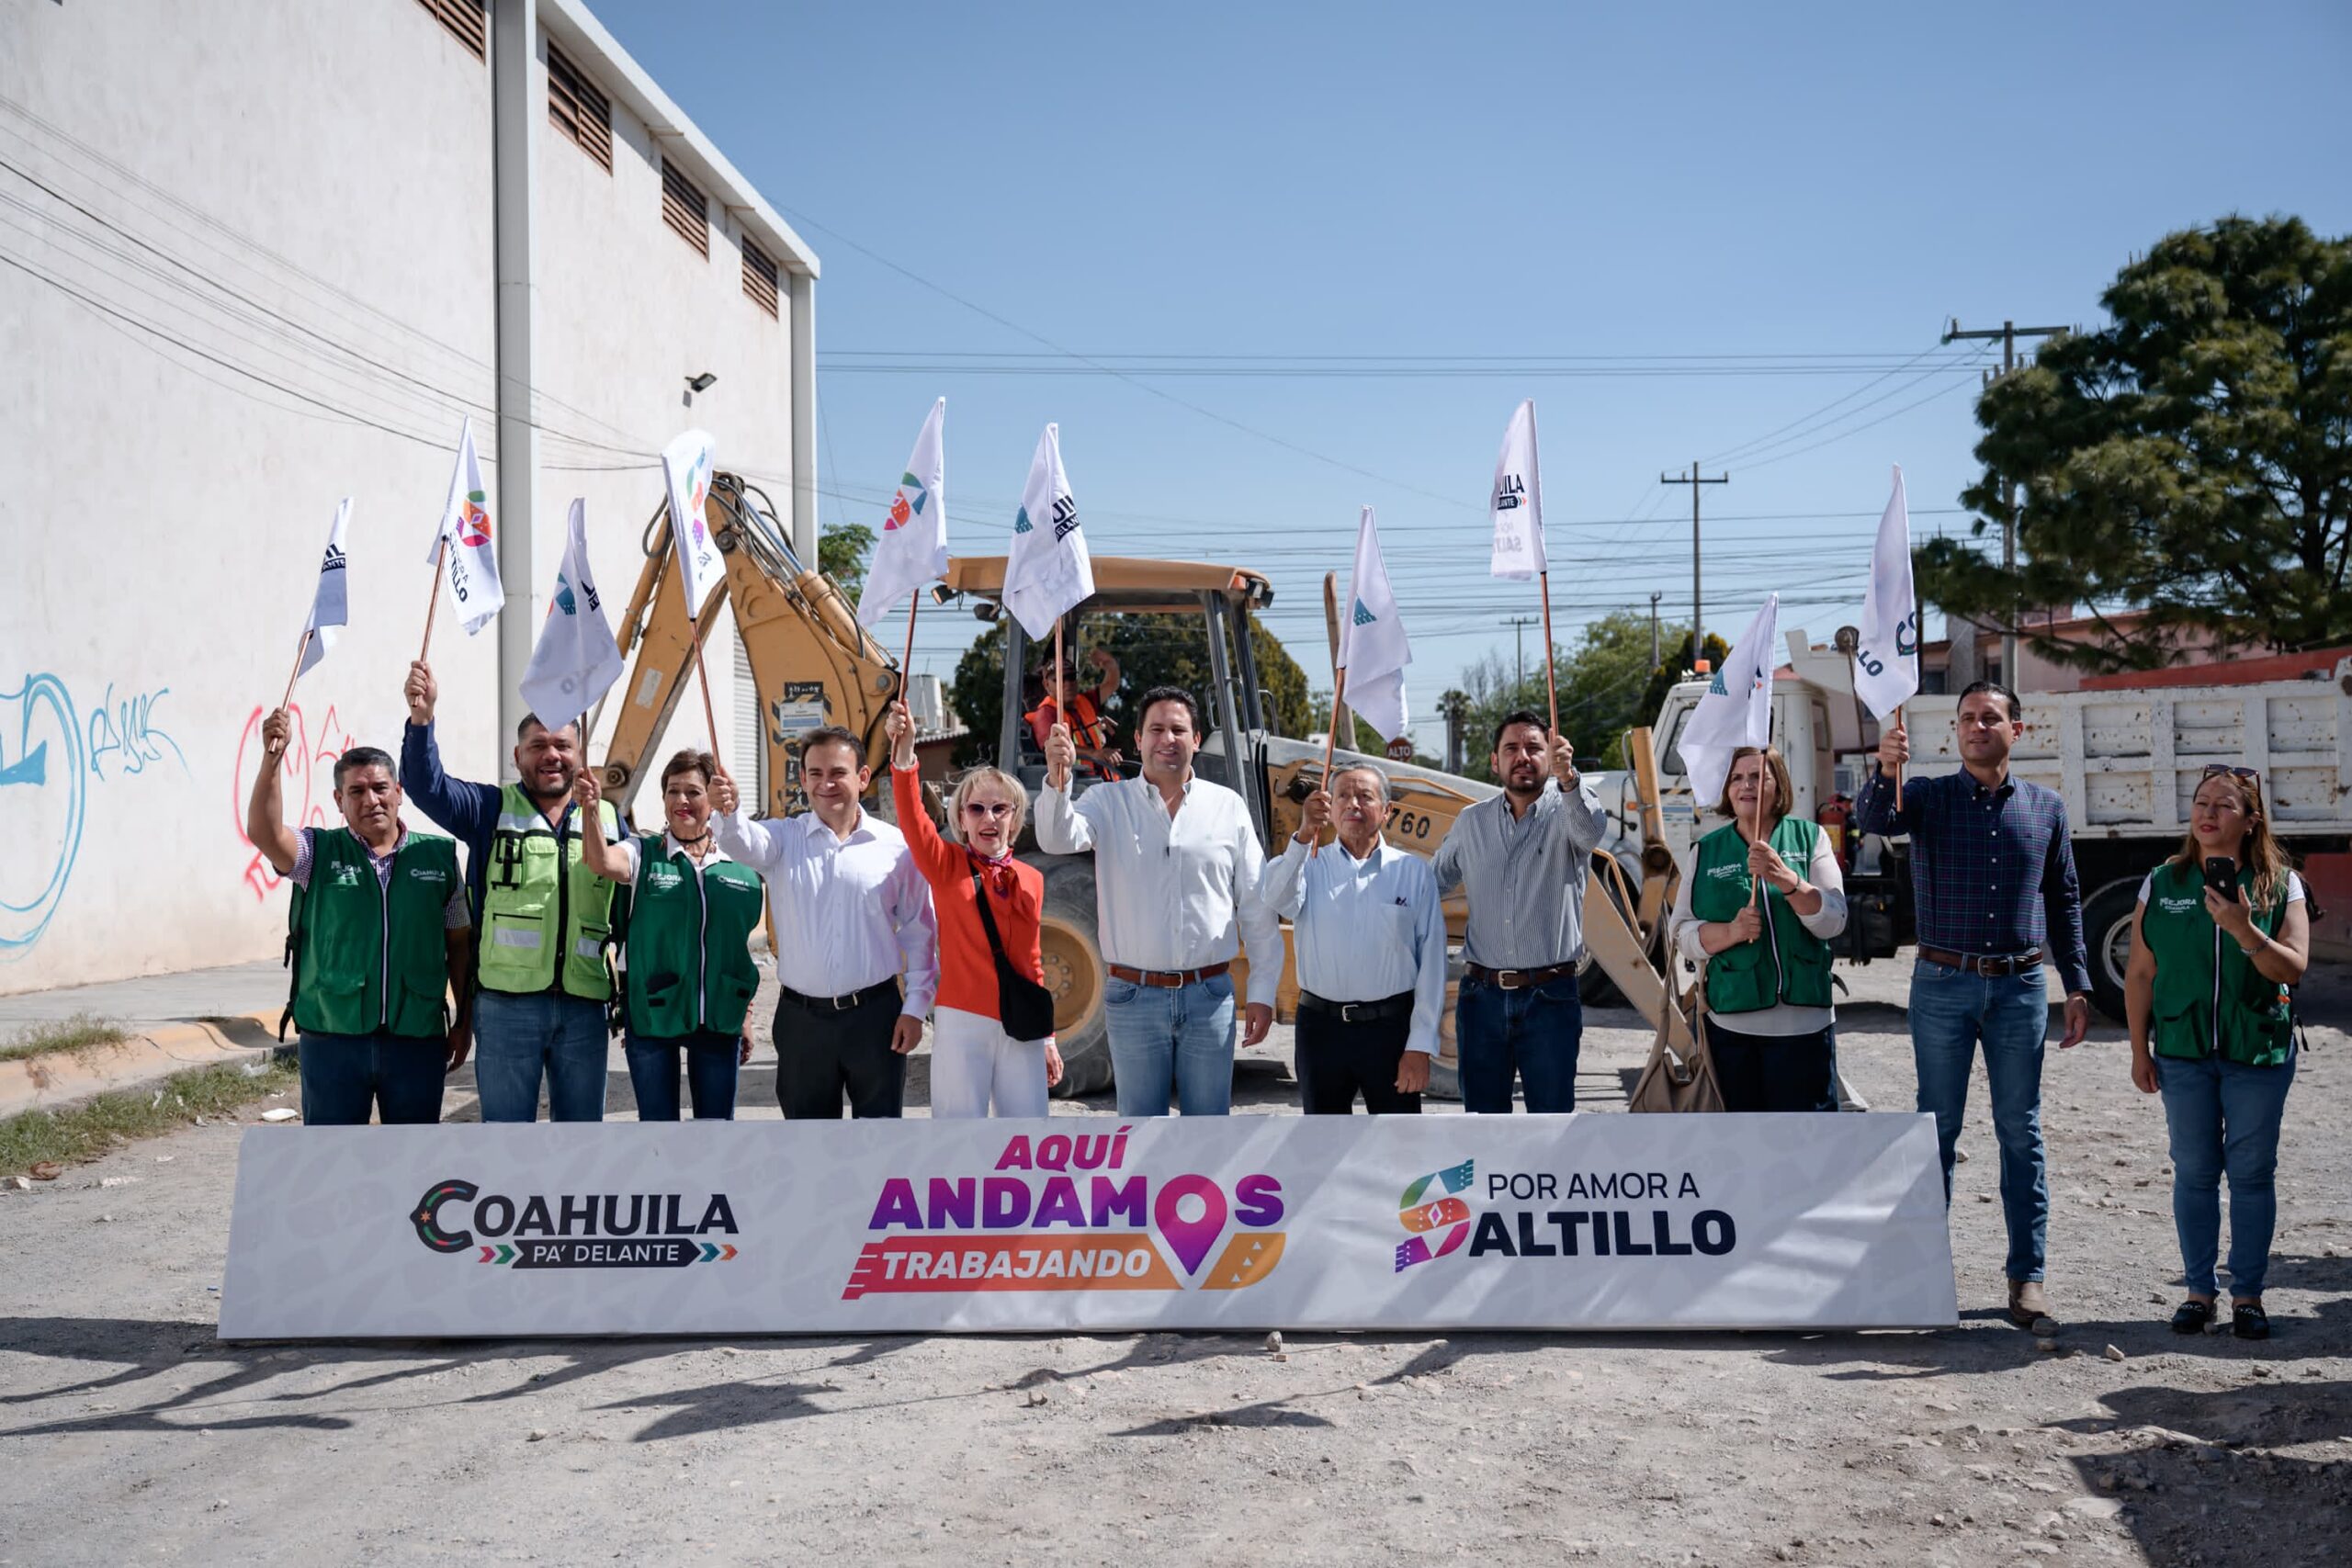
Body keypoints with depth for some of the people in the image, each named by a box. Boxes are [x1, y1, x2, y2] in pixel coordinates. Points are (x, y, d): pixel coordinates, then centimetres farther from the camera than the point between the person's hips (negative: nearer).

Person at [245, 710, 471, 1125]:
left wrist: (465, 1021, 8)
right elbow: (264, 832, -18)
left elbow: (460, 945, 9)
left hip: (418, 1040, 1)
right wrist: (272, 759, -29)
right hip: (333, 1038, -1)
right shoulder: (319, 854, 2)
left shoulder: (439, 856, 5)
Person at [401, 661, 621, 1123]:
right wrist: (421, 717, -27)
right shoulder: (491, 809, 3)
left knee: (582, 1125, 12)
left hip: (585, 1005, 3)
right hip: (508, 1002, -2)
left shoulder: (606, 817, 12)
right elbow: (427, 785, -12)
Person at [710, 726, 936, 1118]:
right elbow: (745, 843, -23)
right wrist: (729, 811, -46)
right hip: (801, 1017, 1)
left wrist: (916, 1006, -1)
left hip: (874, 1014, -1)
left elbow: (920, 933, 3)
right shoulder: (785, 838, 0)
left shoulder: (896, 847, -2)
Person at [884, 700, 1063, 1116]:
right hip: (962, 1023, -3)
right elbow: (912, 817, -17)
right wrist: (904, 753, -34)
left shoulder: (1031, 879, 10)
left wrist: (1047, 1039, 18)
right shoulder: (947, 865, 1)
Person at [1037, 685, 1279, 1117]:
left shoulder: (1227, 806, 4)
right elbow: (1059, 838, -20)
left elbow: (1257, 910, 6)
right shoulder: (1108, 801, 2)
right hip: (1133, 998, 0)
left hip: (1209, 996, 1)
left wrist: (1262, 993, 4)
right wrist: (1058, 782, -40)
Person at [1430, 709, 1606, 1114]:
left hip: (1550, 998, -3)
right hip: (1482, 994, 3)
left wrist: (1567, 777, -48)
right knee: (1483, 1112, 10)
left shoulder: (1566, 811, -3)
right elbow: (1429, 884, 21)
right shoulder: (1471, 822, 9)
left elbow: (1590, 828, -28)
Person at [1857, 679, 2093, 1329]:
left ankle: (2028, 1272, 12)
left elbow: (2064, 902, 13)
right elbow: (1873, 818, -20)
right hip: (1943, 984, -1)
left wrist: (2076, 985, 7)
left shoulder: (2046, 807, 8)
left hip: (2021, 987, 1)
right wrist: (1885, 772, -41)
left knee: (2020, 1132, 5)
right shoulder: (1929, 796, 2)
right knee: (1937, 1127, 5)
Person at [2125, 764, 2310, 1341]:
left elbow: (2293, 968, -9)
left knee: (2252, 1174, 4)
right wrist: (2140, 1051, 4)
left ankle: (2247, 1294, 15)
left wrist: (2243, 929, -24)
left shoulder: (2281, 885, -1)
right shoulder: (2163, 884, 3)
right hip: (2183, 1053, 1)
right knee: (2194, 1173, 7)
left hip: (2259, 1053, -1)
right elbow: (2140, 974, 6)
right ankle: (2199, 1290, 17)